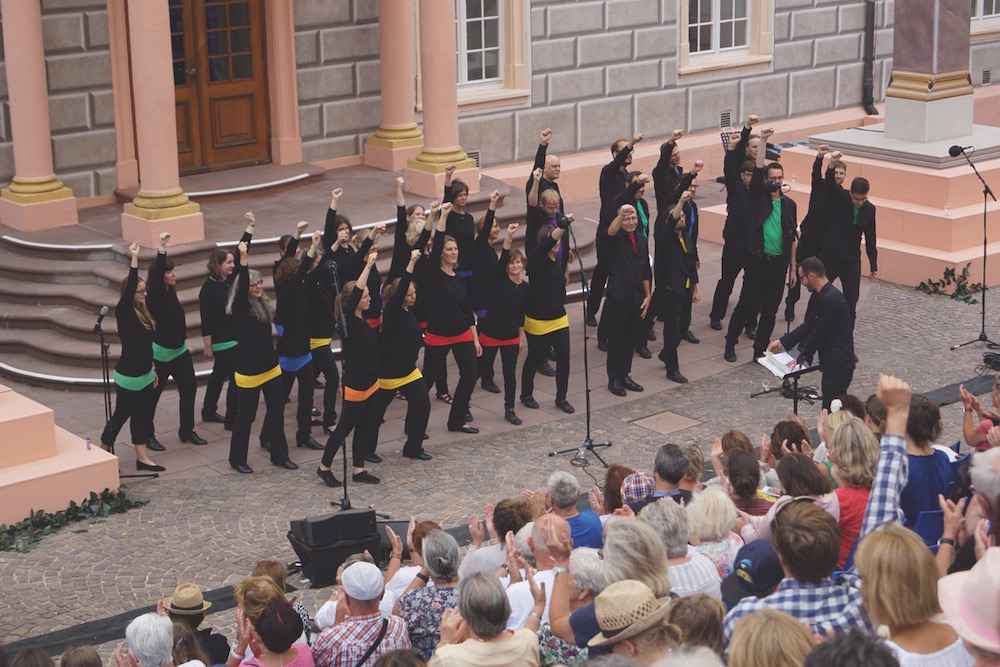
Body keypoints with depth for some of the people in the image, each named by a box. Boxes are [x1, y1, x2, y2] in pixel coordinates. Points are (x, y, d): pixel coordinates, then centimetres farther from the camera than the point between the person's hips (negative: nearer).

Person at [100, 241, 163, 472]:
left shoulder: (143, 312, 5)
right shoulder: (124, 312, -17)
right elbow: (129, 287, -33)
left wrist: (152, 369, 19)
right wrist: (134, 259, -37)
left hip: (145, 374, 7)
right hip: (128, 377, -7)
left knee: (144, 415, 10)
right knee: (122, 414, 6)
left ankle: (142, 457, 16)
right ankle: (103, 450, 25)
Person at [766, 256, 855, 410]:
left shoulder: (830, 299, -22)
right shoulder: (819, 295, 9)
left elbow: (818, 333, -17)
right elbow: (808, 326, 15)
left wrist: (802, 357, -3)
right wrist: (782, 342, 10)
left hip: (838, 364, -10)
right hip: (831, 361, 10)